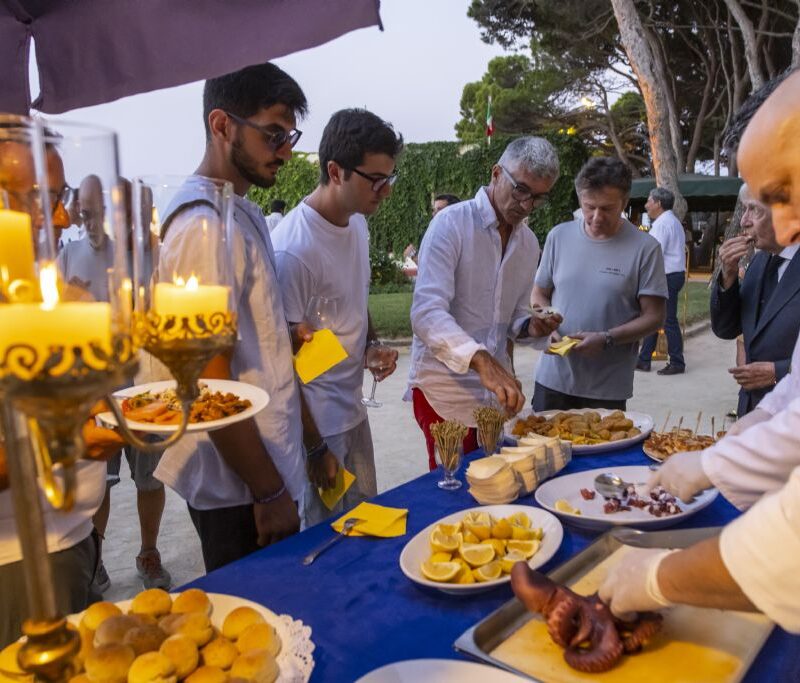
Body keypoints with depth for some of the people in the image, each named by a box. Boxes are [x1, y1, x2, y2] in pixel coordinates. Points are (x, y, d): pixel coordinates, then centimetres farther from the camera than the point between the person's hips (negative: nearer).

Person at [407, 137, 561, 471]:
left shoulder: (529, 243, 9)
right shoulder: (451, 224, -12)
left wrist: (530, 327, -5)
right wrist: (481, 360, -38)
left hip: (497, 389, 7)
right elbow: (426, 312, -25)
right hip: (445, 390, -6)